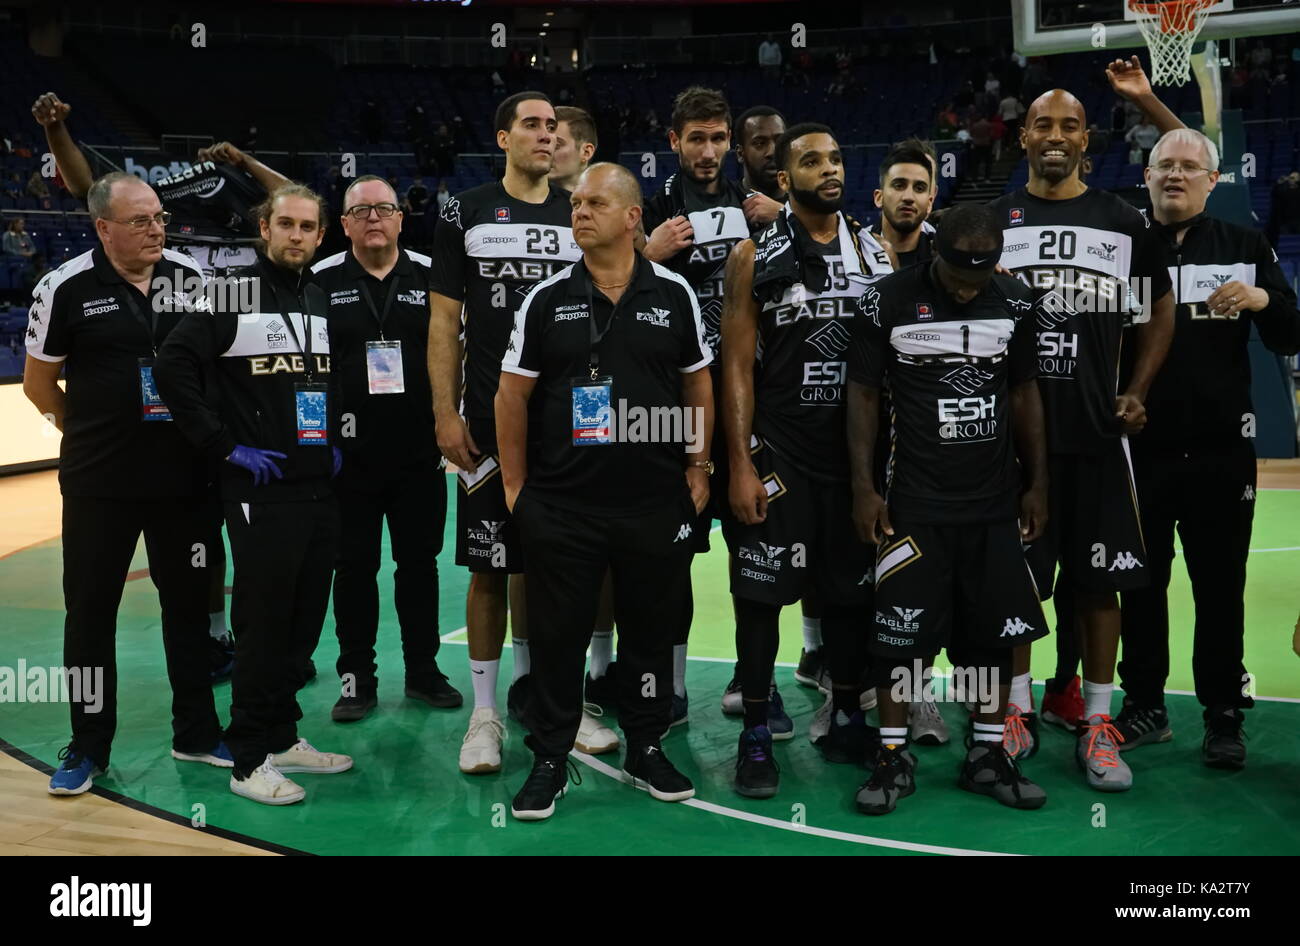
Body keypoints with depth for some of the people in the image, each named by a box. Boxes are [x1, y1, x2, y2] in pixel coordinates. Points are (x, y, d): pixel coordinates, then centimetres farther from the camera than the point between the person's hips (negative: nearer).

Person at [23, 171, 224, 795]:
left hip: (184, 476, 2)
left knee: (188, 602, 11)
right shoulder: (66, 288, -7)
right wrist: (91, 433, 5)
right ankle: (89, 747, 21)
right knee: (90, 609, 6)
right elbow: (38, 382, 3)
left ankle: (196, 733, 26)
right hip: (98, 483, -2)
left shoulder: (192, 277, 0)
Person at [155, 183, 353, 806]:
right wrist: (225, 447, -14)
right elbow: (174, 367, -13)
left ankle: (282, 736, 26)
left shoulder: (326, 302, 13)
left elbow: (345, 378, 26)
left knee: (305, 620, 12)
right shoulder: (235, 294, -6)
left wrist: (337, 440, 12)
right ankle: (250, 760, 9)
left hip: (321, 490, 6)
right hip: (261, 491, -6)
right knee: (263, 622, -2)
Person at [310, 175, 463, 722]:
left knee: (419, 562, 10)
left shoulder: (430, 277, 4)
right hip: (349, 454, -1)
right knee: (354, 568, 7)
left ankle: (423, 670, 24)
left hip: (419, 451, 1)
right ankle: (357, 678, 18)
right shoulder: (320, 282, 1)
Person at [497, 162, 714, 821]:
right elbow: (513, 394, 2)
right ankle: (548, 759, 20)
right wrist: (515, 484, 1)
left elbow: (698, 386, 8)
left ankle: (646, 749, 29)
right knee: (556, 634, 6)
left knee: (651, 628, 12)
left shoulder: (673, 294, 1)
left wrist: (699, 469, 5)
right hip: (561, 503, 0)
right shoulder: (546, 300, 0)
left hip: (657, 502, 1)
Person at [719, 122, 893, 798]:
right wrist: (741, 466, -11)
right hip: (778, 450, -3)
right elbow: (738, 367, -5)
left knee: (850, 589, 11)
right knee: (761, 592, 0)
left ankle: (846, 719, 27)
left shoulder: (876, 255, 8)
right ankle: (755, 734, 12)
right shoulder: (755, 256, -2)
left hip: (859, 449, 3)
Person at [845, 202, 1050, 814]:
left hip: (996, 502, 3)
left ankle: (987, 755, 21)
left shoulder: (1015, 303, 2)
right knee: (899, 632, -1)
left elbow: (1025, 394, 10)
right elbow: (863, 395, -2)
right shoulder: (886, 303, -8)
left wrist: (1037, 484, 8)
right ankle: (893, 758, 13)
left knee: (995, 631, 7)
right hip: (914, 502, -3)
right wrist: (864, 488, -6)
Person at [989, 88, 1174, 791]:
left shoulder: (1124, 223, 7)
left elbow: (1160, 306, 16)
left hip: (1098, 432, 1)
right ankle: (1017, 712, 19)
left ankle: (1096, 723, 15)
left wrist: (1137, 391, 5)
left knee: (1098, 580, 4)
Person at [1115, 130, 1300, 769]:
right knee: (1141, 584, 9)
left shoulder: (1244, 247, 7)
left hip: (1220, 450, 0)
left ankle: (1223, 716, 17)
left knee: (1220, 588, 6)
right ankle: (1144, 707, 22)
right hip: (1140, 448, 1)